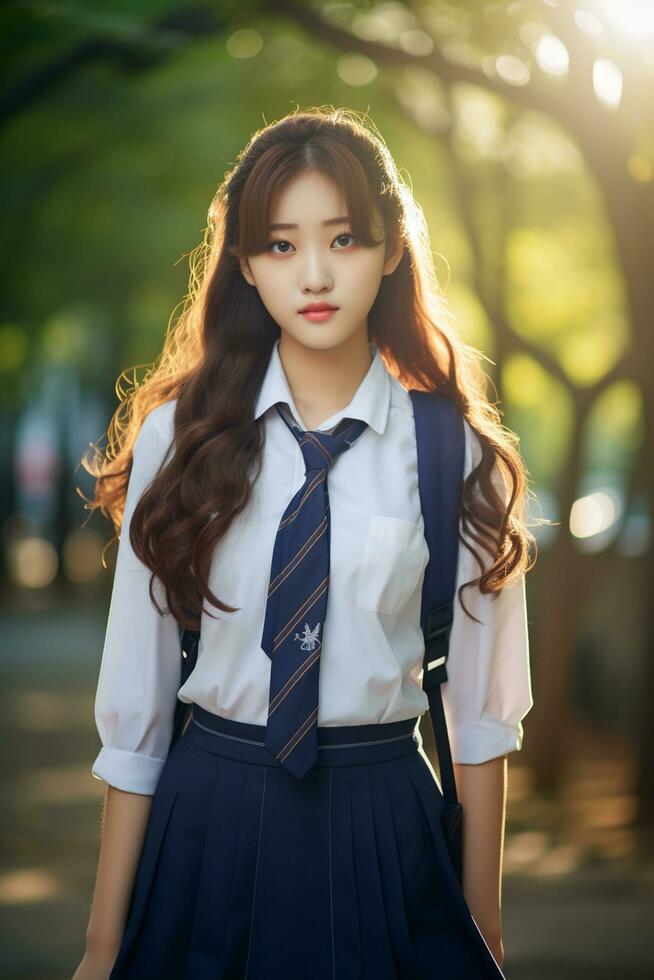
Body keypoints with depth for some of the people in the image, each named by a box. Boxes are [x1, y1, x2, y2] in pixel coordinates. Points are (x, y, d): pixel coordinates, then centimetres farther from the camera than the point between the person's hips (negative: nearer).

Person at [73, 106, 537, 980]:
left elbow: (481, 710, -1)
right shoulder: (179, 437, -4)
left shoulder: (454, 453, -5)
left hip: (387, 832, 0)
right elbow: (134, 704, -4)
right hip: (207, 818, 1)